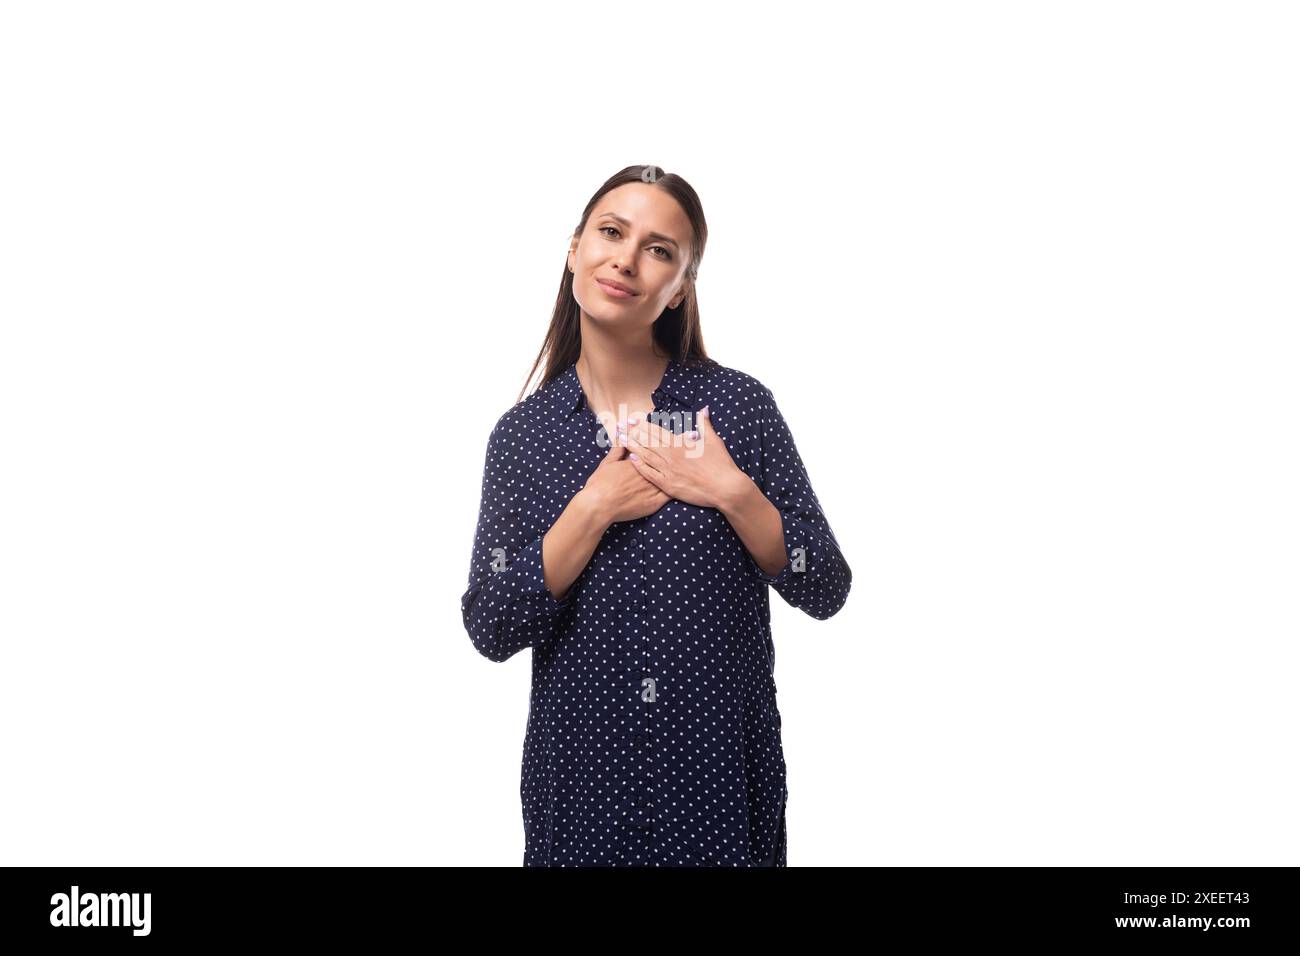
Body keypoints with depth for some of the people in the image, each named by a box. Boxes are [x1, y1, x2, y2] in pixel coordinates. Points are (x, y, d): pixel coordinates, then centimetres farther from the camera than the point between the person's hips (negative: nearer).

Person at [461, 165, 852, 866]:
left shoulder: (740, 404, -3)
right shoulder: (523, 432, 0)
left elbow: (824, 591, -4)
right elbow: (490, 631, -7)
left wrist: (730, 491, -16)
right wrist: (593, 510, -15)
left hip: (721, 772, 0)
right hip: (581, 774, 1)